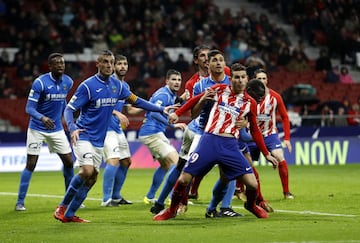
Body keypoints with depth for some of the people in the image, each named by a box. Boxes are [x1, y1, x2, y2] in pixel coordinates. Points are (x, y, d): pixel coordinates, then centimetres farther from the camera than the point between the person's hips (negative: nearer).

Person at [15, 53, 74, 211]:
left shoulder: (68, 82, 0)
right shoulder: (40, 82, -17)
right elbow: (29, 108, -20)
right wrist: (42, 118, -37)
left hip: (56, 129, 5)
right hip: (37, 129, -5)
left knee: (69, 162, 4)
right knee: (30, 164, -7)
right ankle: (20, 202, 0)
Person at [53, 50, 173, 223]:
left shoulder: (116, 85, 5)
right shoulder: (88, 86, -13)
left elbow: (135, 100, 16)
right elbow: (69, 109, -13)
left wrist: (161, 109, 12)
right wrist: (72, 128, -31)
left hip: (99, 141, 7)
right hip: (83, 136, -7)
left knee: (92, 178, 4)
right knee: (87, 171, -24)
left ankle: (69, 215, 12)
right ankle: (62, 206, -9)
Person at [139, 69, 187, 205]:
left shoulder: (172, 95, 15)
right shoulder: (164, 94, -16)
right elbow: (154, 113, -30)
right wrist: (173, 125, -36)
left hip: (155, 133, 11)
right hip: (152, 133, -11)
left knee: (165, 165, 19)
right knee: (175, 160, -15)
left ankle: (150, 197, 23)